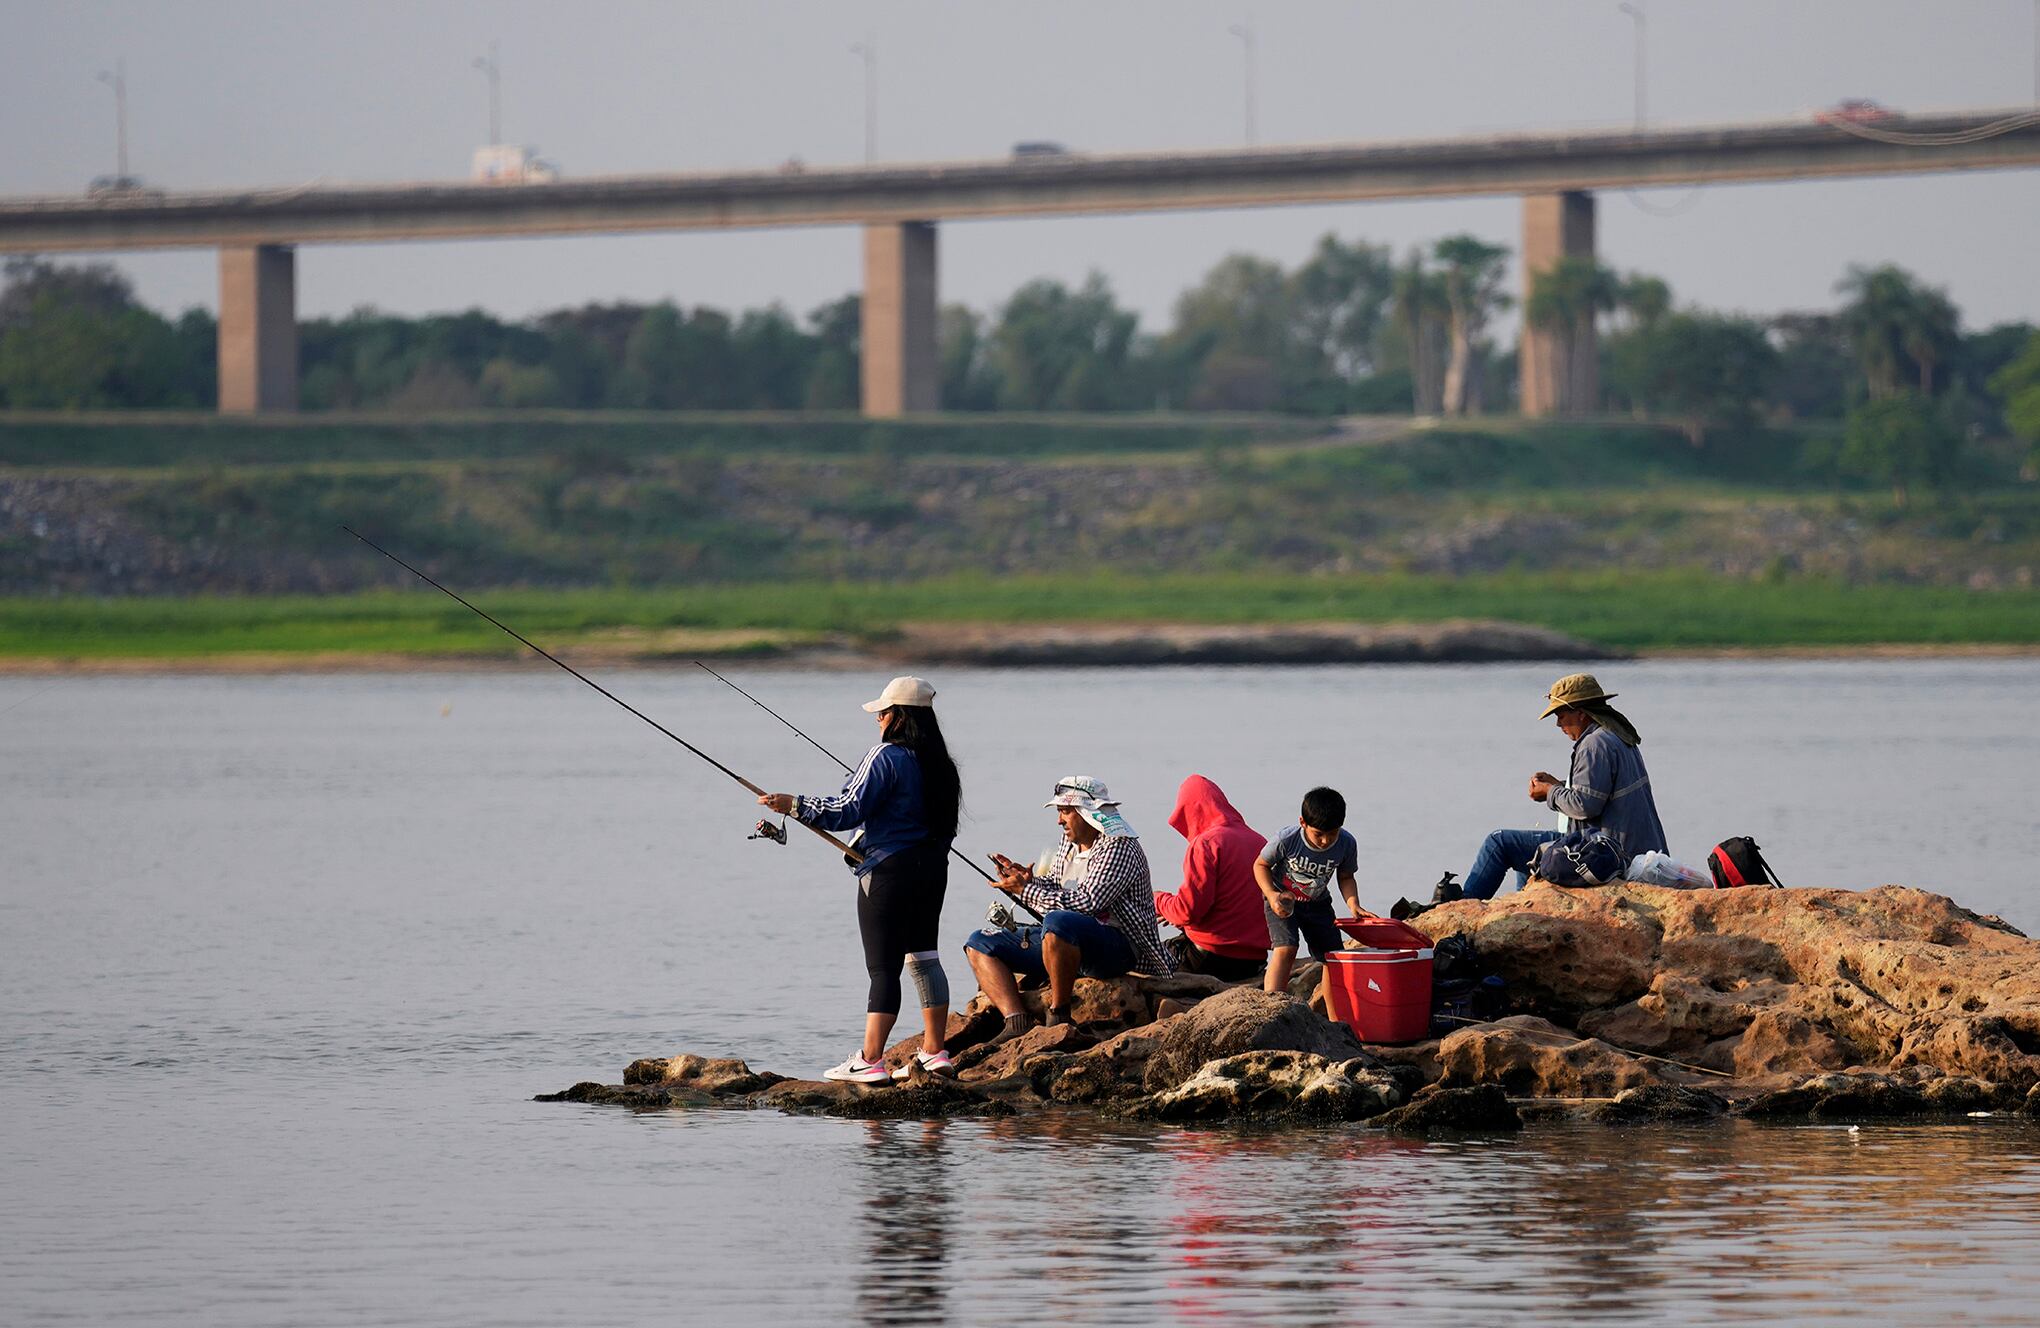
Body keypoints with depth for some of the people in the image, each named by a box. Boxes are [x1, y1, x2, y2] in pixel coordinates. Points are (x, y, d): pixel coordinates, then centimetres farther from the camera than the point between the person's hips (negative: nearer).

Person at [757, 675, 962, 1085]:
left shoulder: (885, 758, -14)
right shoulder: (937, 764, 10)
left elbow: (847, 811, -16)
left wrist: (793, 805, -7)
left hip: (889, 870, -8)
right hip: (931, 867, 8)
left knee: (883, 967, -7)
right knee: (923, 957, 13)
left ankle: (869, 1061, -8)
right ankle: (934, 1051, 12)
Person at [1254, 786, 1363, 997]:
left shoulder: (1346, 844, -18)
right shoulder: (1287, 839, -28)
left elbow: (1345, 877, 0)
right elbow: (1261, 865, -11)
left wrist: (1354, 905, -17)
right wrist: (1272, 895, -25)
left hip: (1317, 902, 4)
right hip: (1282, 900, -4)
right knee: (1285, 949, -25)